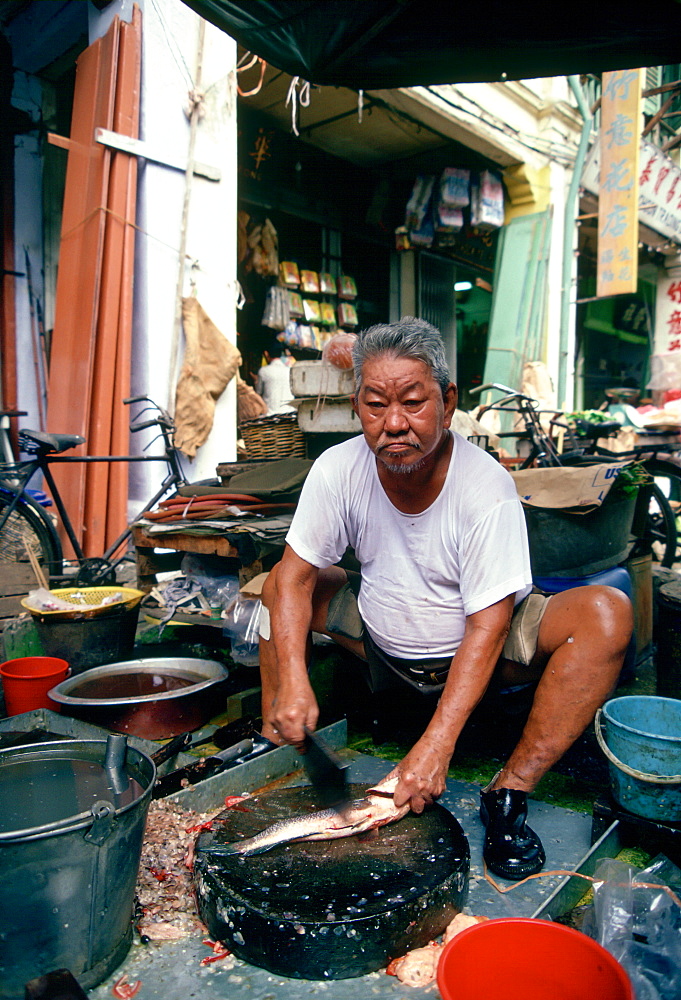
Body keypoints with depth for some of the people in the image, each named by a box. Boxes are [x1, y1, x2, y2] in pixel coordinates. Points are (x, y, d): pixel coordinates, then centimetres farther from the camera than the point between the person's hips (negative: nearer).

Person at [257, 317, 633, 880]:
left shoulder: (487, 487, -27)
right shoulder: (338, 470, -18)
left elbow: (487, 626, -27)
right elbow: (295, 575, -14)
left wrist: (438, 743, -35)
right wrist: (293, 681, -29)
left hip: (474, 651, -2)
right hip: (383, 645, 3)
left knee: (608, 614, -25)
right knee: (276, 586, -10)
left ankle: (509, 792, -17)